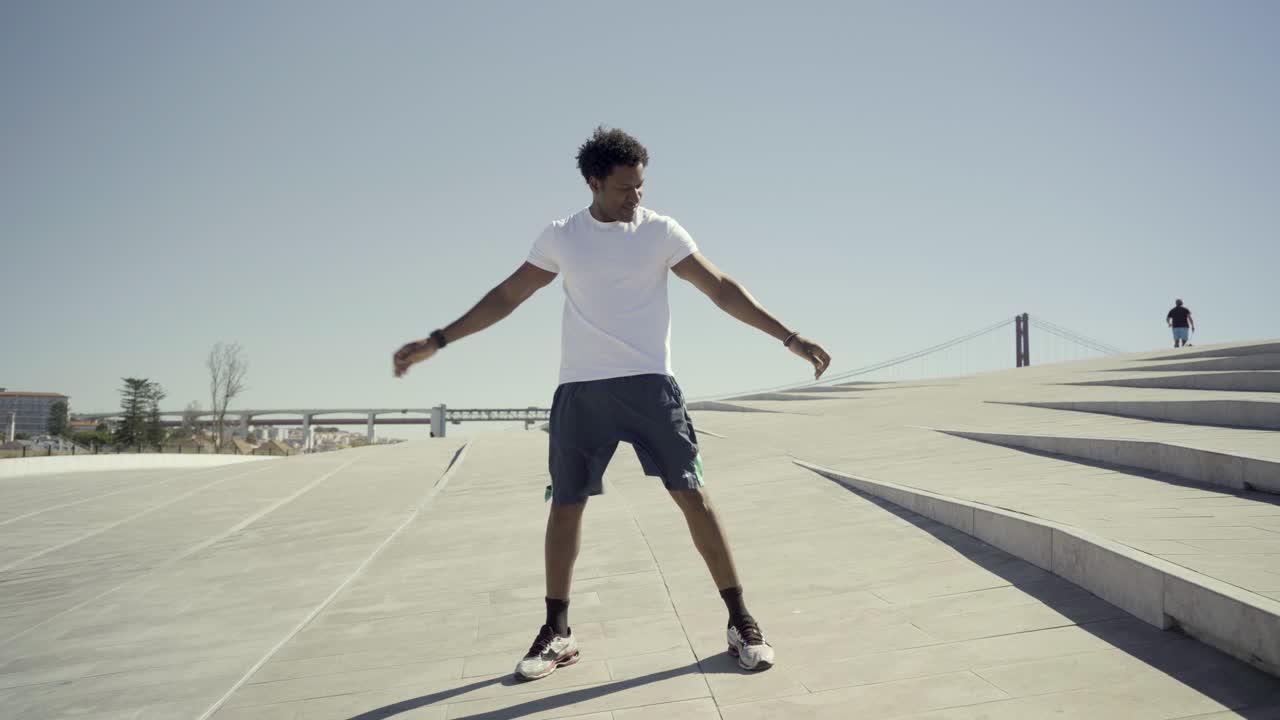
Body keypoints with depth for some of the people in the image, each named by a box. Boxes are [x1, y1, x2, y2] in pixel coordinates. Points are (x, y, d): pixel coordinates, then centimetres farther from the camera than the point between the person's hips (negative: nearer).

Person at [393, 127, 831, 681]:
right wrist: (438, 341, 10)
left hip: (648, 384, -2)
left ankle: (740, 621, 5)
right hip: (579, 390, 2)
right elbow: (507, 296, 13)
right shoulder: (560, 237, 6)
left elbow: (722, 289, 2)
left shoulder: (660, 231, 2)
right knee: (564, 506, 4)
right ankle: (557, 633, 19)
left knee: (692, 494, -6)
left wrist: (789, 336, -5)